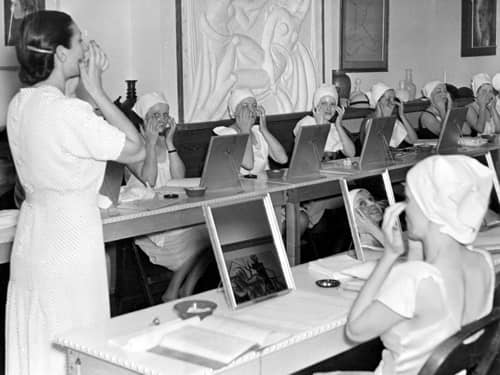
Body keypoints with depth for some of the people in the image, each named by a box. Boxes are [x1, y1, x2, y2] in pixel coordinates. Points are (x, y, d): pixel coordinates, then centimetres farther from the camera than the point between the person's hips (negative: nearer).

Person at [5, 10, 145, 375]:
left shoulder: (19, 104, 4)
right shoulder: (69, 112, -21)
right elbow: (136, 149, -14)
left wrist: (88, 84, 8)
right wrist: (97, 89, -12)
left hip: (32, 240, 9)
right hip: (70, 238, -8)